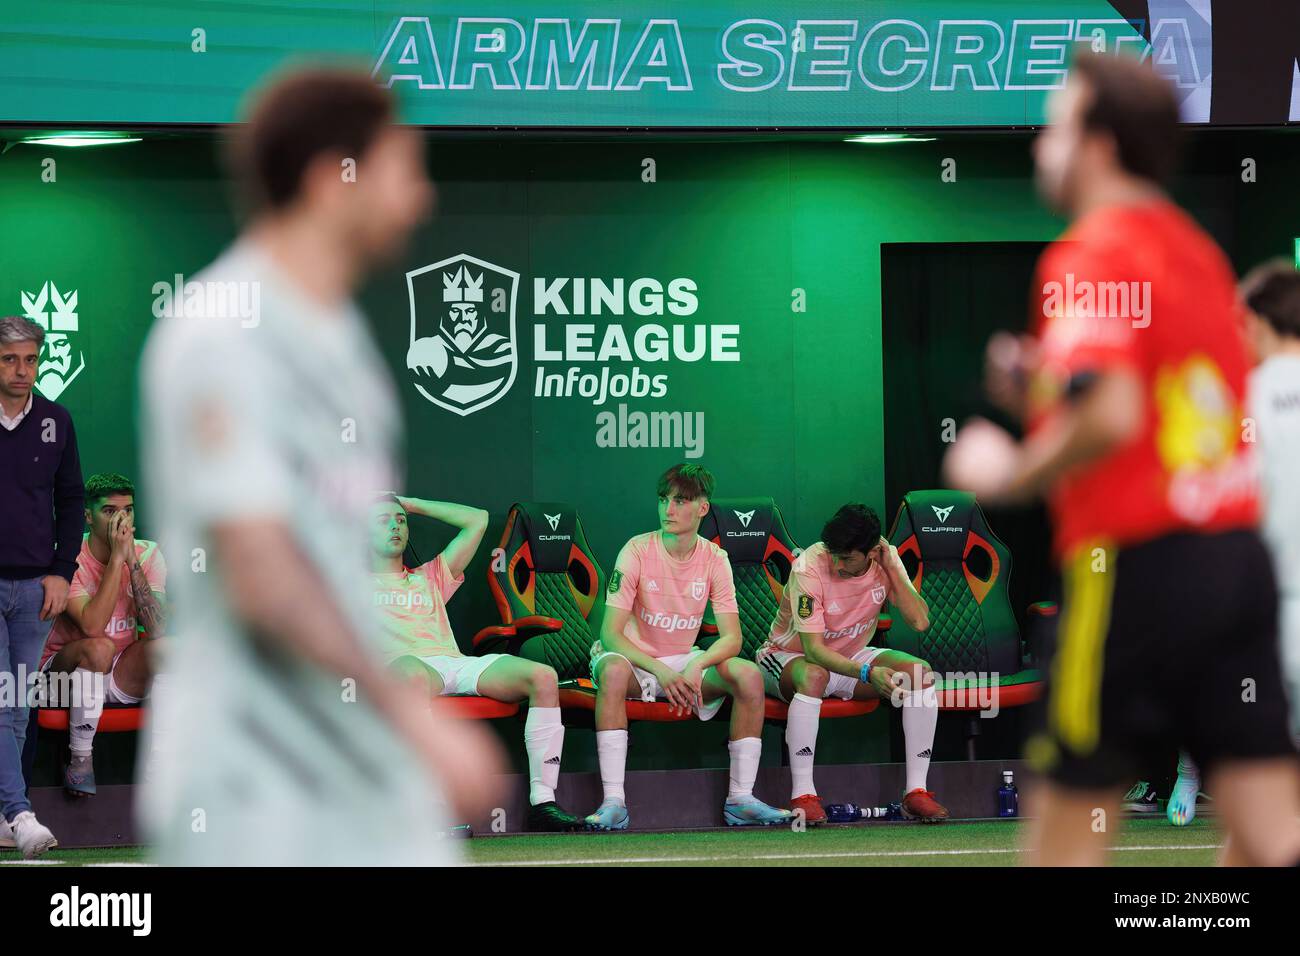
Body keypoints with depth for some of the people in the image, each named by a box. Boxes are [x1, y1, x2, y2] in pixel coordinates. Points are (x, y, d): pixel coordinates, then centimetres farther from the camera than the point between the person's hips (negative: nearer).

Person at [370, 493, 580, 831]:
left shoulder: (429, 578, 37)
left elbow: (476, 520, 37)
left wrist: (410, 505, 37)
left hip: (454, 662, 5)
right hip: (400, 662, -5)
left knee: (543, 676, -21)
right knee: (416, 676, -46)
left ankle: (542, 802, -27)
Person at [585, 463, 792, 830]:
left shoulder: (714, 559, -4)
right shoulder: (638, 552, -13)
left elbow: (731, 638, -9)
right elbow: (610, 634, -19)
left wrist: (697, 666, -31)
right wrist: (661, 671, -33)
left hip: (684, 663, 3)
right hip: (636, 661, -3)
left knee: (750, 674, -22)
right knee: (613, 670, -38)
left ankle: (741, 799, -15)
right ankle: (613, 802, -40)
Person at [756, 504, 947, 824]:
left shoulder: (886, 559, -12)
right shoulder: (809, 567, -27)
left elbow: (920, 621, -18)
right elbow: (813, 648, -31)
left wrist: (891, 569, -24)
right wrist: (867, 673, -43)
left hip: (851, 657, 5)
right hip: (788, 656, -5)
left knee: (921, 673, -19)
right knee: (813, 676, -41)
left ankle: (915, 791, -17)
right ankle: (802, 795, -37)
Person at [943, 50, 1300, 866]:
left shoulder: (1093, 253, -10)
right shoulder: (1197, 249, 16)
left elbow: (1110, 417, -23)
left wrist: (1011, 474, -8)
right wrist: (1043, 390, 19)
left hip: (1140, 565, -7)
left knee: (1071, 818, 5)